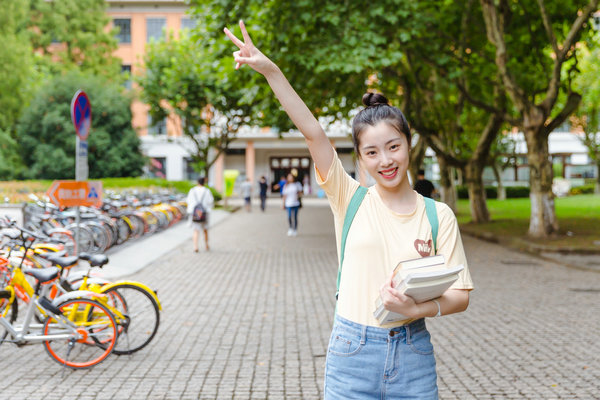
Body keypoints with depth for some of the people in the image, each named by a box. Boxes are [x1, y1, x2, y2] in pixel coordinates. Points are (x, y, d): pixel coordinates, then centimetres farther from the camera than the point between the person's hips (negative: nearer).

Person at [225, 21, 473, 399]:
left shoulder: (438, 214, 1)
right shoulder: (350, 199, 1)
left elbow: (460, 294, 1)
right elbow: (313, 133, -8)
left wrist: (420, 309, -18)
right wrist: (270, 70, -15)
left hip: (412, 355, 0)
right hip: (351, 356, 0)